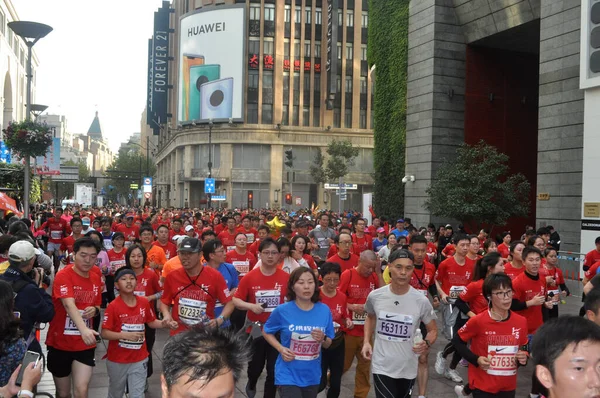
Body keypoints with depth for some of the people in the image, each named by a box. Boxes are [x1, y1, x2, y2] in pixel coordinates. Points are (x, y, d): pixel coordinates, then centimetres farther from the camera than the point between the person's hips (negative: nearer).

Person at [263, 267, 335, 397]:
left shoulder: (324, 310, -5)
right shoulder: (282, 310, -13)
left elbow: (328, 344, 6)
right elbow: (266, 332, 4)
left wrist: (323, 339, -16)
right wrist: (280, 348, -12)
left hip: (313, 376, 4)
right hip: (288, 375, -4)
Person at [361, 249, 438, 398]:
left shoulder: (422, 301, -13)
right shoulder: (374, 296, -9)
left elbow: (433, 330, 0)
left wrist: (427, 343, -21)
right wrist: (366, 342, -1)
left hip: (408, 368, 1)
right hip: (382, 367, -1)